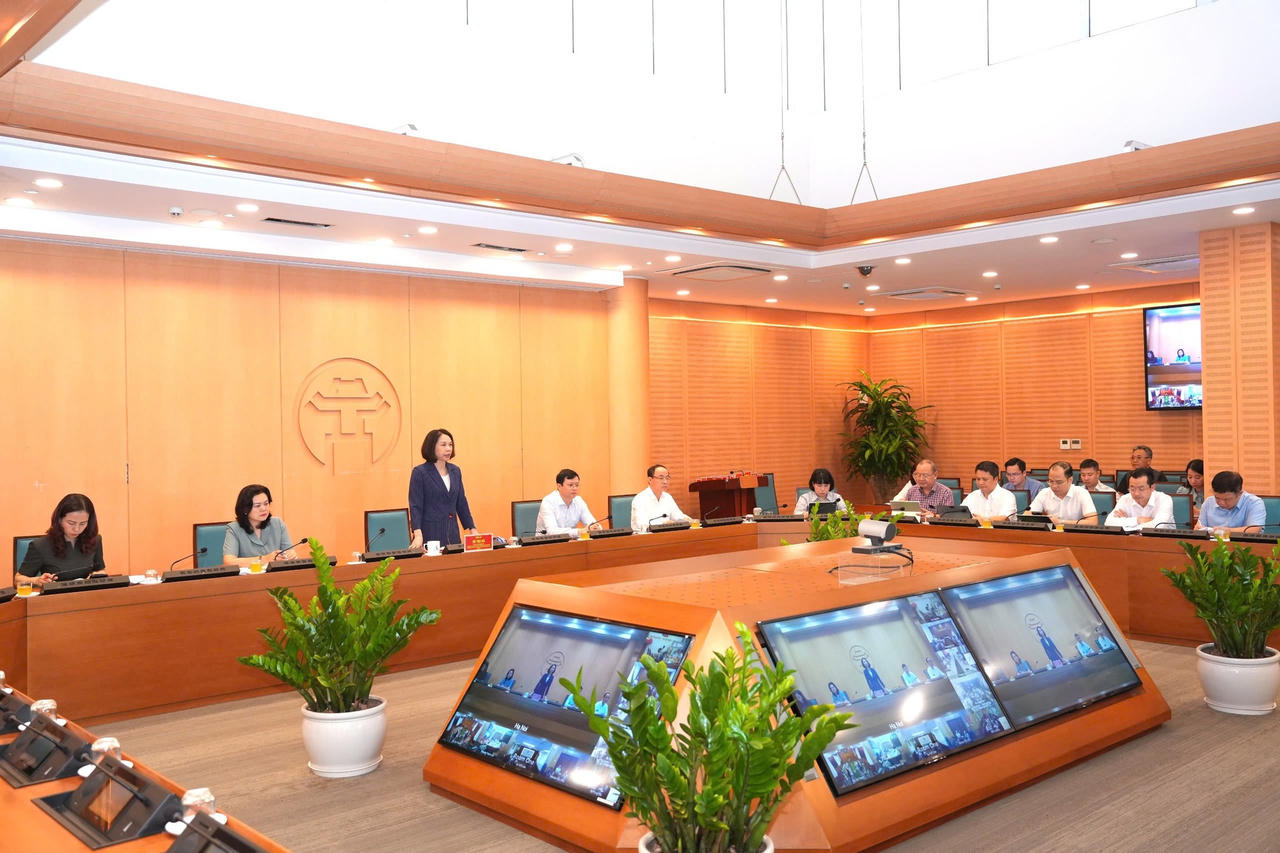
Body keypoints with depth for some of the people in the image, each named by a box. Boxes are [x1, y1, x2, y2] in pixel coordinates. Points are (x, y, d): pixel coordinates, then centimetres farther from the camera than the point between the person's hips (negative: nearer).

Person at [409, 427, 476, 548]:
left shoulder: (455, 471, 10)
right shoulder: (419, 472, -6)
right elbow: (415, 506, -10)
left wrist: (473, 530, 10)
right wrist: (418, 535, -21)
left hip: (452, 535, 5)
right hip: (430, 535, -5)